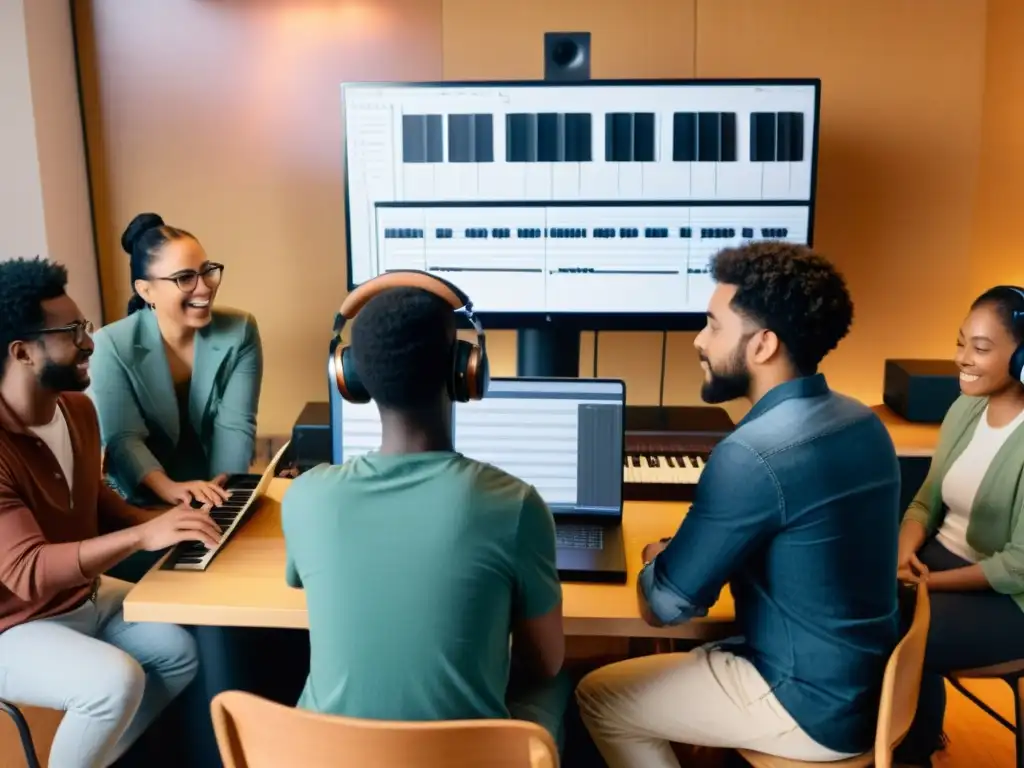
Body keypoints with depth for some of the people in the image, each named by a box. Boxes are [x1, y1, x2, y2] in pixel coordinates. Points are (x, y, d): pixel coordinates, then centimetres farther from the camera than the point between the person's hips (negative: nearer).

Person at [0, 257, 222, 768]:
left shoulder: (77, 408, -2)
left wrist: (160, 520, -6)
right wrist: (142, 536, -41)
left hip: (86, 596, 8)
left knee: (178, 651, -4)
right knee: (117, 680, -28)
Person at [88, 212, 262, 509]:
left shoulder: (240, 331, -5)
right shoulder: (111, 345, -9)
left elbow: (235, 425, -9)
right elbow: (122, 438, -16)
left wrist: (222, 492, -24)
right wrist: (168, 489, -34)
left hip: (216, 496, 2)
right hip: (142, 501, -1)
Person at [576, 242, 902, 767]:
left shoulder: (753, 453, -28)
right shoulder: (862, 422, 0)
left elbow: (664, 606, -20)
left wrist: (656, 557, 1)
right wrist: (684, 550, 5)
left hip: (811, 706, -8)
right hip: (865, 684, 8)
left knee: (596, 697, 5)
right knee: (679, 655, 25)